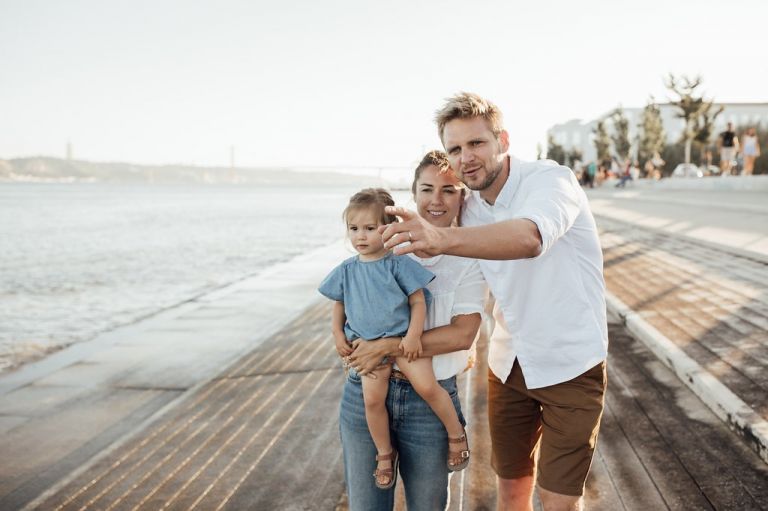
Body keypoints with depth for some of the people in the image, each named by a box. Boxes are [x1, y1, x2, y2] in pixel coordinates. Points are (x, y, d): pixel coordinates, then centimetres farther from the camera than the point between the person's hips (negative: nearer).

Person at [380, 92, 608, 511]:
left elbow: (530, 237, -45)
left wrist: (444, 239, -61)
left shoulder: (550, 179, -22)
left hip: (570, 366, -5)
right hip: (509, 366, 6)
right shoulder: (469, 209, 0)